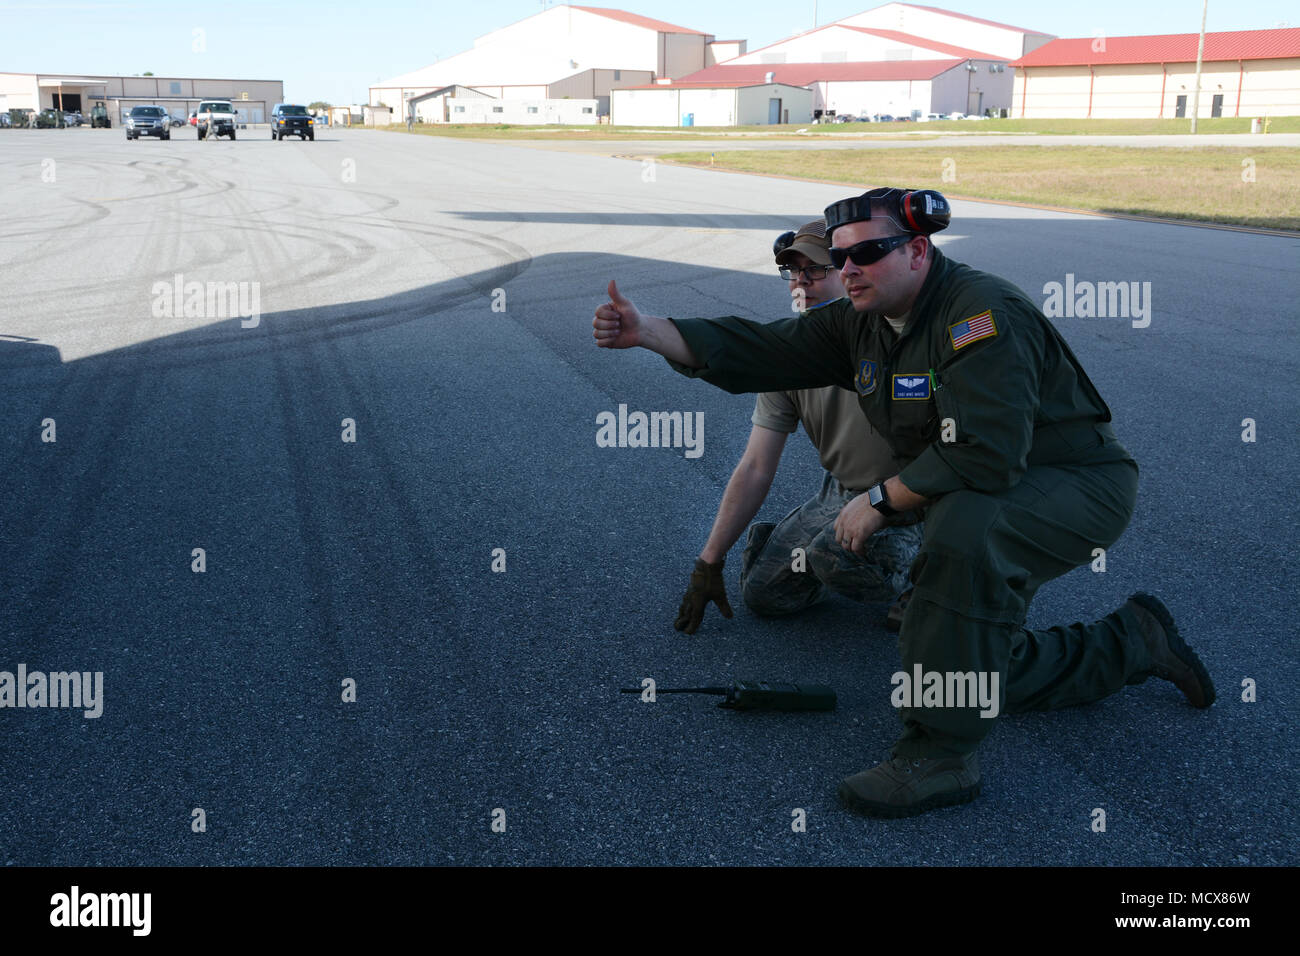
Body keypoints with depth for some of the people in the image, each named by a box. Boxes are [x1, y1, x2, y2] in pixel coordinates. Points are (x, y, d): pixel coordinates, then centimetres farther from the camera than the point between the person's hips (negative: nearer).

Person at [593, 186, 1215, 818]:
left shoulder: (983, 313, -27)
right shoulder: (861, 324, -1)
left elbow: (984, 456, -37)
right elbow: (759, 351, -8)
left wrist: (881, 499, -25)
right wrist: (646, 331, -19)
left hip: (1080, 484, -9)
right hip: (995, 503, 9)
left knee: (965, 527, -40)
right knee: (979, 671, 11)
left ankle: (939, 754, -29)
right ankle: (1133, 642, 33)